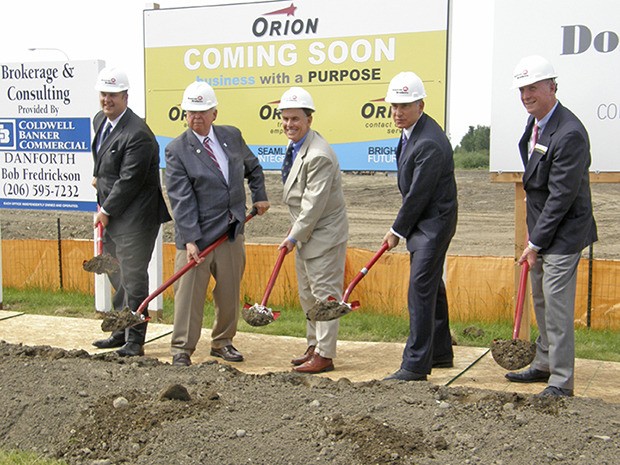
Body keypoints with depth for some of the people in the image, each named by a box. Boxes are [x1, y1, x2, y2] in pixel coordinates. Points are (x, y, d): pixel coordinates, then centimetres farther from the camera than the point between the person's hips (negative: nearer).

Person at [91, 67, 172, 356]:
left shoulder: (137, 134, -20)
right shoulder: (100, 121, 10)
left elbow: (129, 180, -20)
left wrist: (106, 210, -14)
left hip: (135, 218, -9)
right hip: (112, 215, 9)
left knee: (132, 278, -4)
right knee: (117, 277, 16)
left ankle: (135, 340, 4)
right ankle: (121, 333, 28)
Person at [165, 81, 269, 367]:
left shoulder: (232, 136, 7)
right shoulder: (176, 150, -8)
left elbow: (253, 167, 26)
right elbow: (181, 200, -15)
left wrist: (259, 196, 13)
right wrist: (190, 240, -21)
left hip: (232, 232, 5)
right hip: (197, 235, -5)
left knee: (230, 292, 12)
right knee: (189, 292, -1)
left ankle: (222, 343, 28)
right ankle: (182, 349, 11)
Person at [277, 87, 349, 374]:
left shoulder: (318, 155, -23)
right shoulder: (295, 146, 8)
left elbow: (314, 203, -23)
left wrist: (294, 236, -16)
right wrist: (295, 232, 15)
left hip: (324, 234, -10)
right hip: (305, 233, 10)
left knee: (324, 294, -3)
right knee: (307, 296, 17)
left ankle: (325, 355, 4)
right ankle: (314, 347, 28)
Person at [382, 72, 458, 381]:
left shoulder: (429, 144, -25)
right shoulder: (411, 131, 7)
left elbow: (418, 195, -21)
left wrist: (397, 231, -10)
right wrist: (400, 228, 17)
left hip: (433, 223, -11)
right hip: (422, 222, 11)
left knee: (421, 289, -10)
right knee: (432, 286, 18)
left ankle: (415, 365, -6)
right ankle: (441, 353, 31)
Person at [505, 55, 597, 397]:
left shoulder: (570, 133, -22)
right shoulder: (535, 121, 8)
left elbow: (561, 196, -22)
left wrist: (535, 243, -17)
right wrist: (532, 232, 14)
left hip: (562, 232, -9)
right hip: (541, 227, 9)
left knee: (557, 306, -7)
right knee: (542, 302, 18)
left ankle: (561, 382, 2)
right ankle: (544, 365, 31)